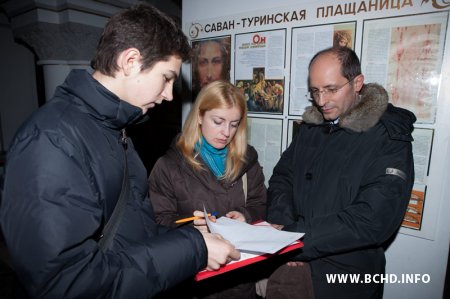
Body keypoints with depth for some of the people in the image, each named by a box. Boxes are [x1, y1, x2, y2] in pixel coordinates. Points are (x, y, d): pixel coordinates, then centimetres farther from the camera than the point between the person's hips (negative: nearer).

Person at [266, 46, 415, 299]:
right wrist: (281, 226, -18)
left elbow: (374, 220, -25)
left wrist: (294, 235, -26)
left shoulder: (389, 139, -16)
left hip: (348, 276, -4)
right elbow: (282, 177, 0)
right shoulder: (311, 127, 2)